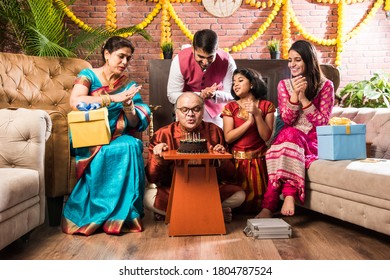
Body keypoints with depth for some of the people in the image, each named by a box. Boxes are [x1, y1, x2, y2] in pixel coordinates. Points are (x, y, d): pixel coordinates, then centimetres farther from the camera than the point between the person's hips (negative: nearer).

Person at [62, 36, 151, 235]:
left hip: (116, 136, 3)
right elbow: (75, 102, -20)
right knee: (107, 152, -34)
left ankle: (122, 214, -21)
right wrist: (114, 98, -23)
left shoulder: (128, 84, 10)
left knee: (132, 146, -29)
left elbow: (134, 124, 6)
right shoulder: (88, 75, 1)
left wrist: (127, 105, -15)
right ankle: (88, 214, -17)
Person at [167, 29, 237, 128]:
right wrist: (200, 95, -37)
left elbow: (232, 95, -18)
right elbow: (172, 95, -23)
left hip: (215, 110, 1)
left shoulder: (227, 61, -25)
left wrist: (214, 95, -39)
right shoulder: (180, 60, -28)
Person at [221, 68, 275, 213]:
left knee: (257, 199, -9)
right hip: (236, 159, 0)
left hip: (258, 159, 0)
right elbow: (228, 137, -8)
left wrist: (257, 114, -16)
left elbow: (266, 136, -6)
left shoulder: (266, 106, 4)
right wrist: (249, 121, -15)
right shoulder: (230, 107, 3)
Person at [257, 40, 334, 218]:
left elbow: (322, 122, -5)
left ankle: (270, 205, -39)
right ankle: (289, 195, -42)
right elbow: (287, 120, 0)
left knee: (290, 136, -36)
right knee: (289, 134, -36)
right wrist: (295, 95, -14)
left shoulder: (325, 86, 2)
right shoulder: (284, 85, 9)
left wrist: (304, 98, -14)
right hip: (290, 137, 2)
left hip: (314, 140, -2)